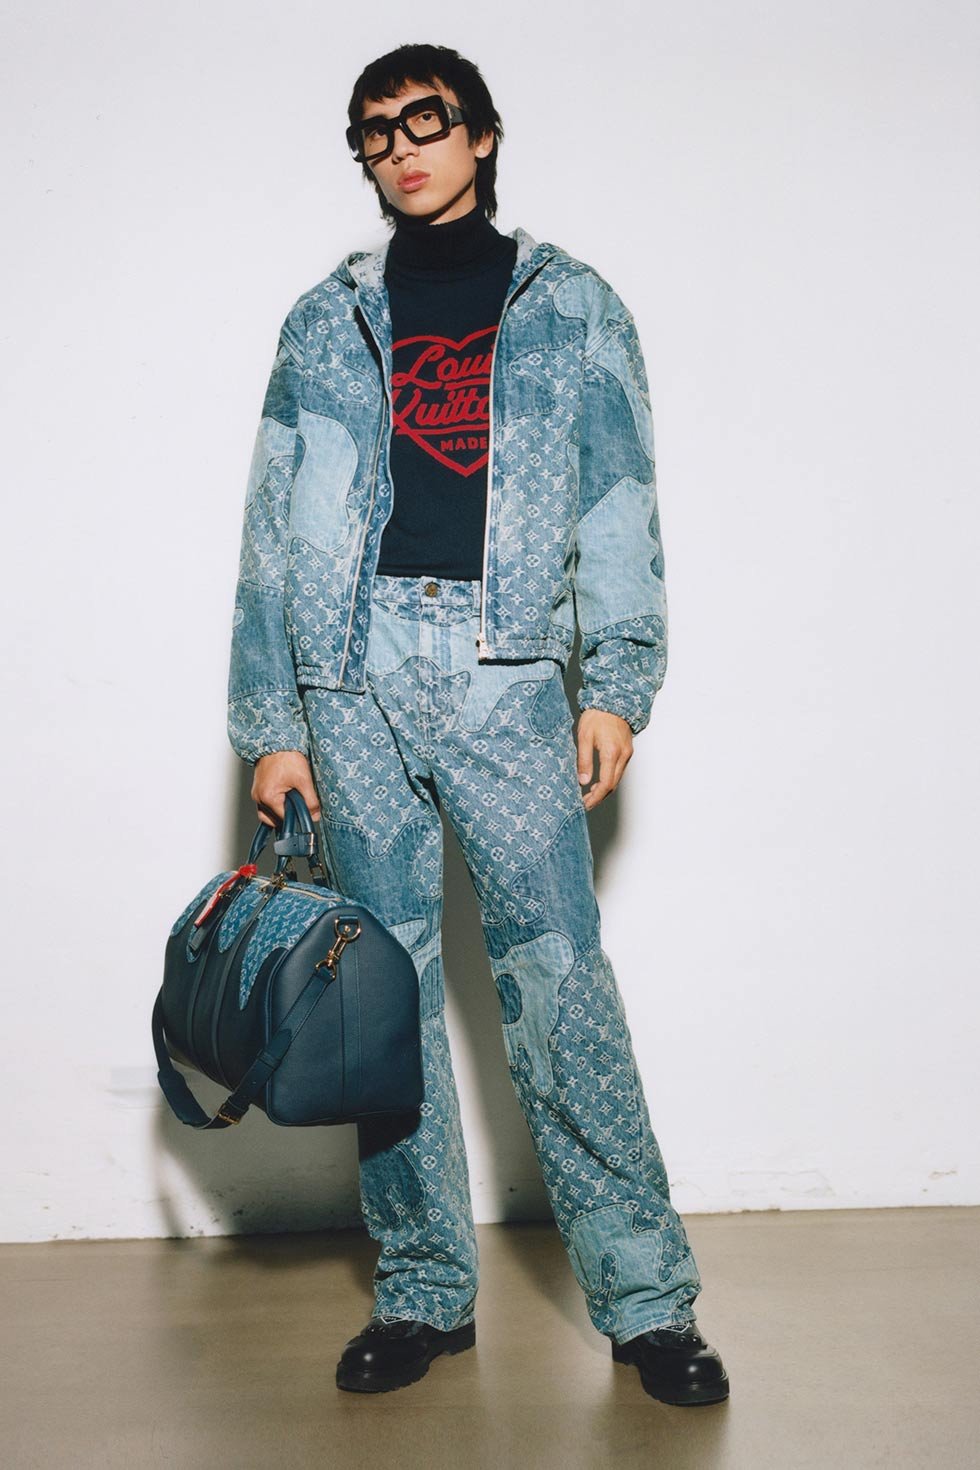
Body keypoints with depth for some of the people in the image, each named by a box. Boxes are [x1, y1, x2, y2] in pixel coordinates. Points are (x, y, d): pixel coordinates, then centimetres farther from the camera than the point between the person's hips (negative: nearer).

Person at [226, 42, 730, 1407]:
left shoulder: (570, 304, 13)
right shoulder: (328, 320, 16)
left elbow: (618, 507, 7)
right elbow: (272, 532, 12)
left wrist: (615, 685, -4)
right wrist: (272, 725, 5)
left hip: (502, 668, -2)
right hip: (353, 673, 3)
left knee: (558, 976, -8)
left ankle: (646, 1297, 2)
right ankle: (424, 1290, 15)